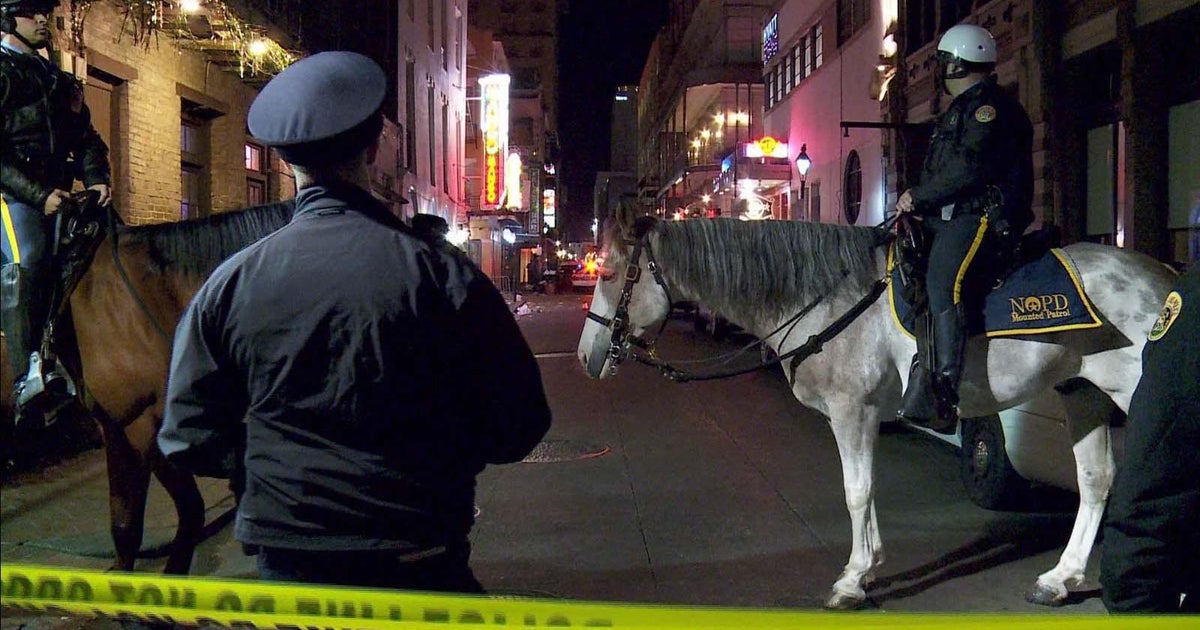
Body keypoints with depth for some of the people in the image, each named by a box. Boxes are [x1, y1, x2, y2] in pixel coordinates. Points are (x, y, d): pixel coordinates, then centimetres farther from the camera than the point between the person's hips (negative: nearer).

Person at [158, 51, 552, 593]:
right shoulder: (444, 276, -12)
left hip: (283, 567, 2)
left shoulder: (229, 284, -5)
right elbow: (518, 428, -8)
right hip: (419, 564, -2)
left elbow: (188, 442, 0)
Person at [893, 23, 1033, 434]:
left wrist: (918, 196, -11)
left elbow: (969, 168, -17)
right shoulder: (960, 110, 28)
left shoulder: (989, 105, -5)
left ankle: (938, 397, -36)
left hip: (982, 216, -11)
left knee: (942, 287, -29)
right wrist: (919, 204, 10)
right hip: (952, 217, 11)